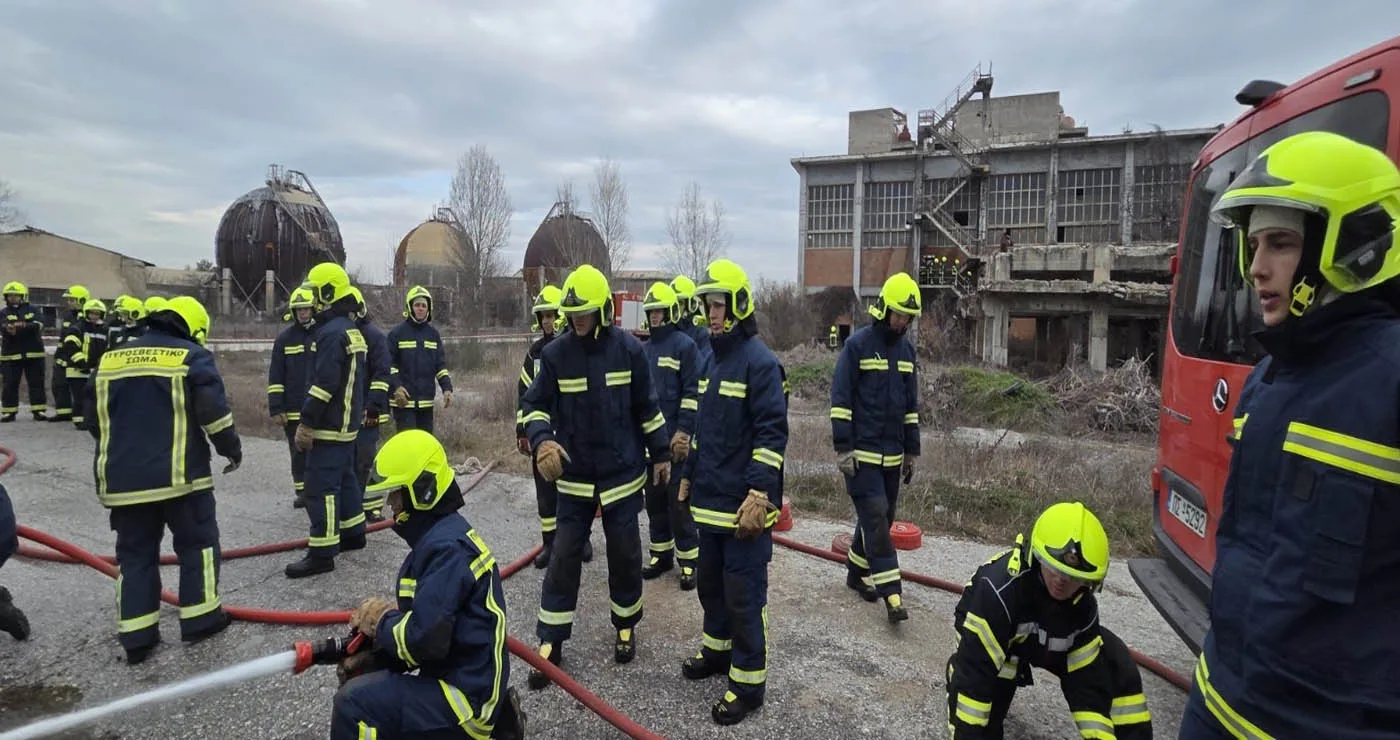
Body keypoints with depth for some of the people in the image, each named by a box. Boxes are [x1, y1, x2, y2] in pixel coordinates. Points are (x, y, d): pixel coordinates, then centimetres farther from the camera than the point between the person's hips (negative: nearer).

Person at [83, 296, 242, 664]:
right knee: (197, 542, 11)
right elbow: (212, 409, -14)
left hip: (122, 478, 5)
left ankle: (136, 637, 14)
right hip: (178, 475, -5)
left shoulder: (110, 358, 13)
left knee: (135, 553, 12)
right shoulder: (193, 356, -4)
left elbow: (92, 413, 18)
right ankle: (200, 619, 14)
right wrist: (231, 448, 0)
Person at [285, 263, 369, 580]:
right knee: (345, 478, 19)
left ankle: (322, 553, -3)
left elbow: (323, 385, -24)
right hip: (346, 423, 10)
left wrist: (306, 423, -20)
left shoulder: (331, 332, -19)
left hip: (329, 426, -10)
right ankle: (353, 533, 30)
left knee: (321, 486, -7)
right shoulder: (350, 329, 15)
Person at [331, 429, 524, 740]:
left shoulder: (446, 547, -22)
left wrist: (382, 623, -8)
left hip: (468, 689, -10)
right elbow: (427, 615, 16)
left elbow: (424, 639, -27)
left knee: (353, 704, -15)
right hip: (466, 674, 10)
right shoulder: (442, 533, 8)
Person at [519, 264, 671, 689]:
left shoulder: (628, 349, -6)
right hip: (574, 478, 1)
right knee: (563, 559, 5)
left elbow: (647, 407, 1)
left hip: (623, 475, 0)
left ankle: (626, 627, 33)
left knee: (625, 556, 11)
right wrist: (541, 441, -20)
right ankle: (550, 644, 18)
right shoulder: (556, 354, -6)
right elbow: (534, 405, -1)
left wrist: (660, 454, 6)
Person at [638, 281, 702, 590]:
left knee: (679, 501, -2)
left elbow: (693, 394, -12)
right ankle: (661, 555, 25)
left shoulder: (685, 345, -7)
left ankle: (688, 561, 8)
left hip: (675, 439, -7)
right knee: (654, 499, 13)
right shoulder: (643, 350, 13)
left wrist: (684, 432, -16)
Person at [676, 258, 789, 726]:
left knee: (743, 596, 3)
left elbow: (772, 434, -20)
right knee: (710, 583, 22)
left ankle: (748, 682, 18)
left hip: (742, 506, -8)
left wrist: (758, 497, -23)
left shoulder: (759, 361, -15)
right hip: (709, 500, 9)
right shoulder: (713, 358, 12)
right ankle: (717, 650, 41)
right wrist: (689, 477, 22)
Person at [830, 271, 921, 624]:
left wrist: (911, 450, 16)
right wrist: (843, 448, -14)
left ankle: (857, 572, 31)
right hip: (861, 452, -7)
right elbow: (840, 400, -10)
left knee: (879, 517, 13)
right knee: (875, 517, -9)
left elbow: (911, 405, 17)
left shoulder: (907, 350, 11)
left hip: (892, 454, 7)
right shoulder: (857, 345, -8)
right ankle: (892, 594, -6)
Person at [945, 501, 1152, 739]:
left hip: (1045, 641, 5)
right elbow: (973, 669, -43)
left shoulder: (1082, 605, -22)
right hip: (990, 635, -4)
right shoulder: (999, 589, -44)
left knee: (1114, 664, -11)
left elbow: (1088, 677, -14)